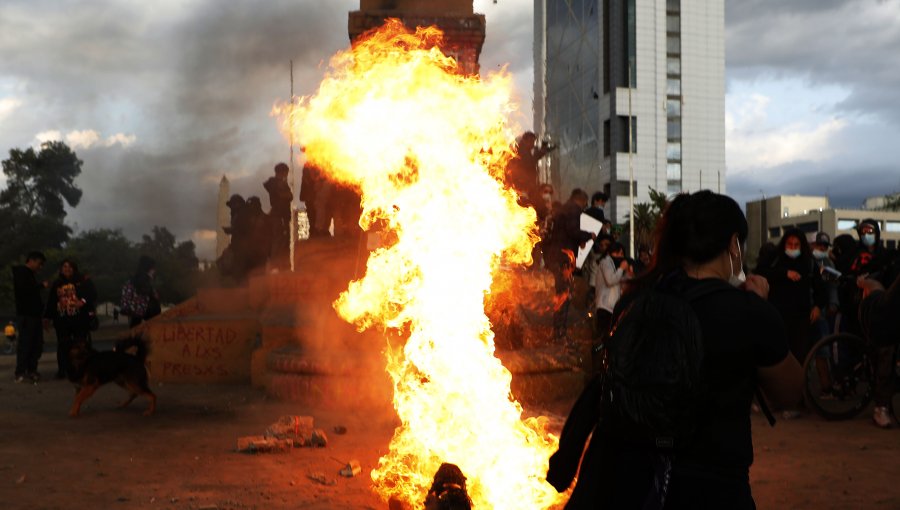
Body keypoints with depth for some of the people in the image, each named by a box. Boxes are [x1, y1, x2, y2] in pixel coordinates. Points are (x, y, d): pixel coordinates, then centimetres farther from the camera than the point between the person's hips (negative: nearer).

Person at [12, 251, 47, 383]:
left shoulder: (30, 274, 23)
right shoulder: (21, 272, -5)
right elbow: (24, 288, -22)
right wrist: (41, 285, -11)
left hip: (34, 314, 9)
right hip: (25, 314, -9)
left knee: (37, 344, 8)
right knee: (25, 343, -9)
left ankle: (31, 370, 14)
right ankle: (20, 373, -6)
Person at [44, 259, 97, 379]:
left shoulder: (84, 281, 3)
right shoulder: (57, 284, 13)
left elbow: (92, 294, -5)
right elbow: (51, 301, 16)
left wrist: (84, 301, -22)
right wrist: (48, 317, 14)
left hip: (80, 319, -3)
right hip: (61, 320, 3)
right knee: (63, 345, 2)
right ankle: (62, 370, 7)